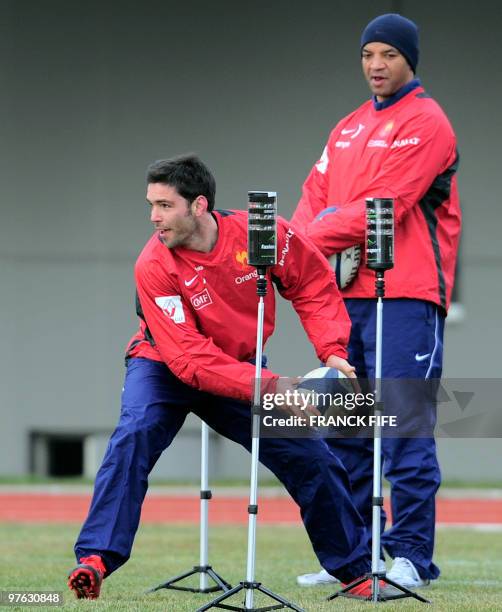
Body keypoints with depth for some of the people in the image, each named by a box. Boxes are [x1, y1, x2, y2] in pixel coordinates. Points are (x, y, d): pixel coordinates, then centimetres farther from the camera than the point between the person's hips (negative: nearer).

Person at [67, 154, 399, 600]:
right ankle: (95, 560, -29)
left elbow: (313, 284, -4)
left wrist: (333, 352, -17)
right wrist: (269, 387, -39)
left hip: (243, 370, 3)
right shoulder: (155, 266, -28)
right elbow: (189, 358, -32)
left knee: (312, 458, 0)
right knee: (134, 436, -30)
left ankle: (356, 568, 19)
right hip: (165, 368, -3)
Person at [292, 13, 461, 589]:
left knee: (403, 428, -9)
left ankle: (412, 554, -6)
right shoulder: (348, 128, 20)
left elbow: (385, 205, -14)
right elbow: (316, 193, 12)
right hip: (347, 293, 8)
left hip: (405, 296, -8)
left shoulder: (426, 123, -5)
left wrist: (314, 240, -15)